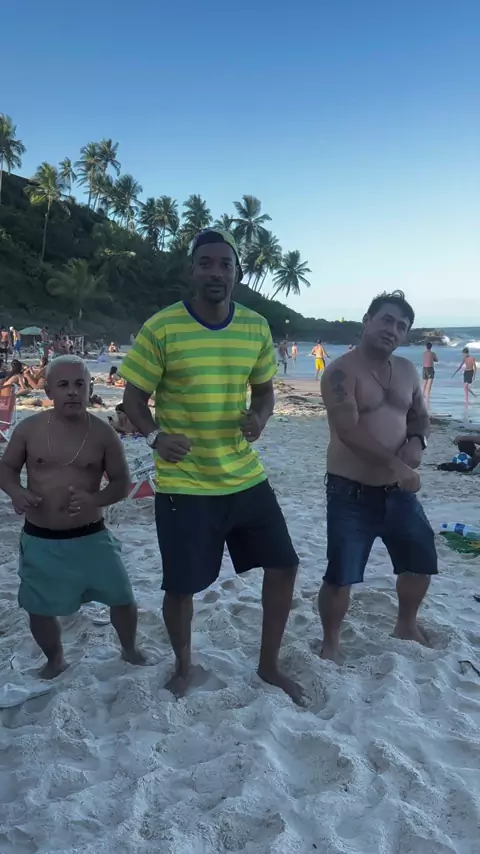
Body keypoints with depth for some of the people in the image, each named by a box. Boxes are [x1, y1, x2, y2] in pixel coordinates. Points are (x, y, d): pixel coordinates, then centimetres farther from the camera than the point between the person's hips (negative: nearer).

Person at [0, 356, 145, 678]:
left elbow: (122, 482, -3)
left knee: (123, 598, 8)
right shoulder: (29, 428, -6)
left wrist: (95, 499, -23)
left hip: (91, 536, -1)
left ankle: (130, 649, 39)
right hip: (40, 540, 1)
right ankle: (55, 660, 44)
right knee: (39, 610, 14)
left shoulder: (103, 432, -8)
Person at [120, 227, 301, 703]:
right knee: (181, 586, 5)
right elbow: (133, 397, -4)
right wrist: (154, 436, -25)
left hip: (246, 478, 4)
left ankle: (269, 665, 30)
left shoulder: (256, 328, 2)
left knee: (283, 566, 6)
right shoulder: (161, 328, -10)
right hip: (183, 485, -4)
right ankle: (183, 666, 36)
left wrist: (259, 419, -11)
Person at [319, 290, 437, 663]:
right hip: (352, 493, -7)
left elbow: (421, 416, 18)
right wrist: (396, 464, -25)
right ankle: (331, 643, 22)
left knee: (422, 560, 18)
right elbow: (348, 430, -24)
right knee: (340, 576, -3)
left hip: (399, 490, 7)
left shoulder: (407, 370, 9)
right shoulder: (342, 371, -14)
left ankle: (407, 625, 44)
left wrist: (417, 441, -5)